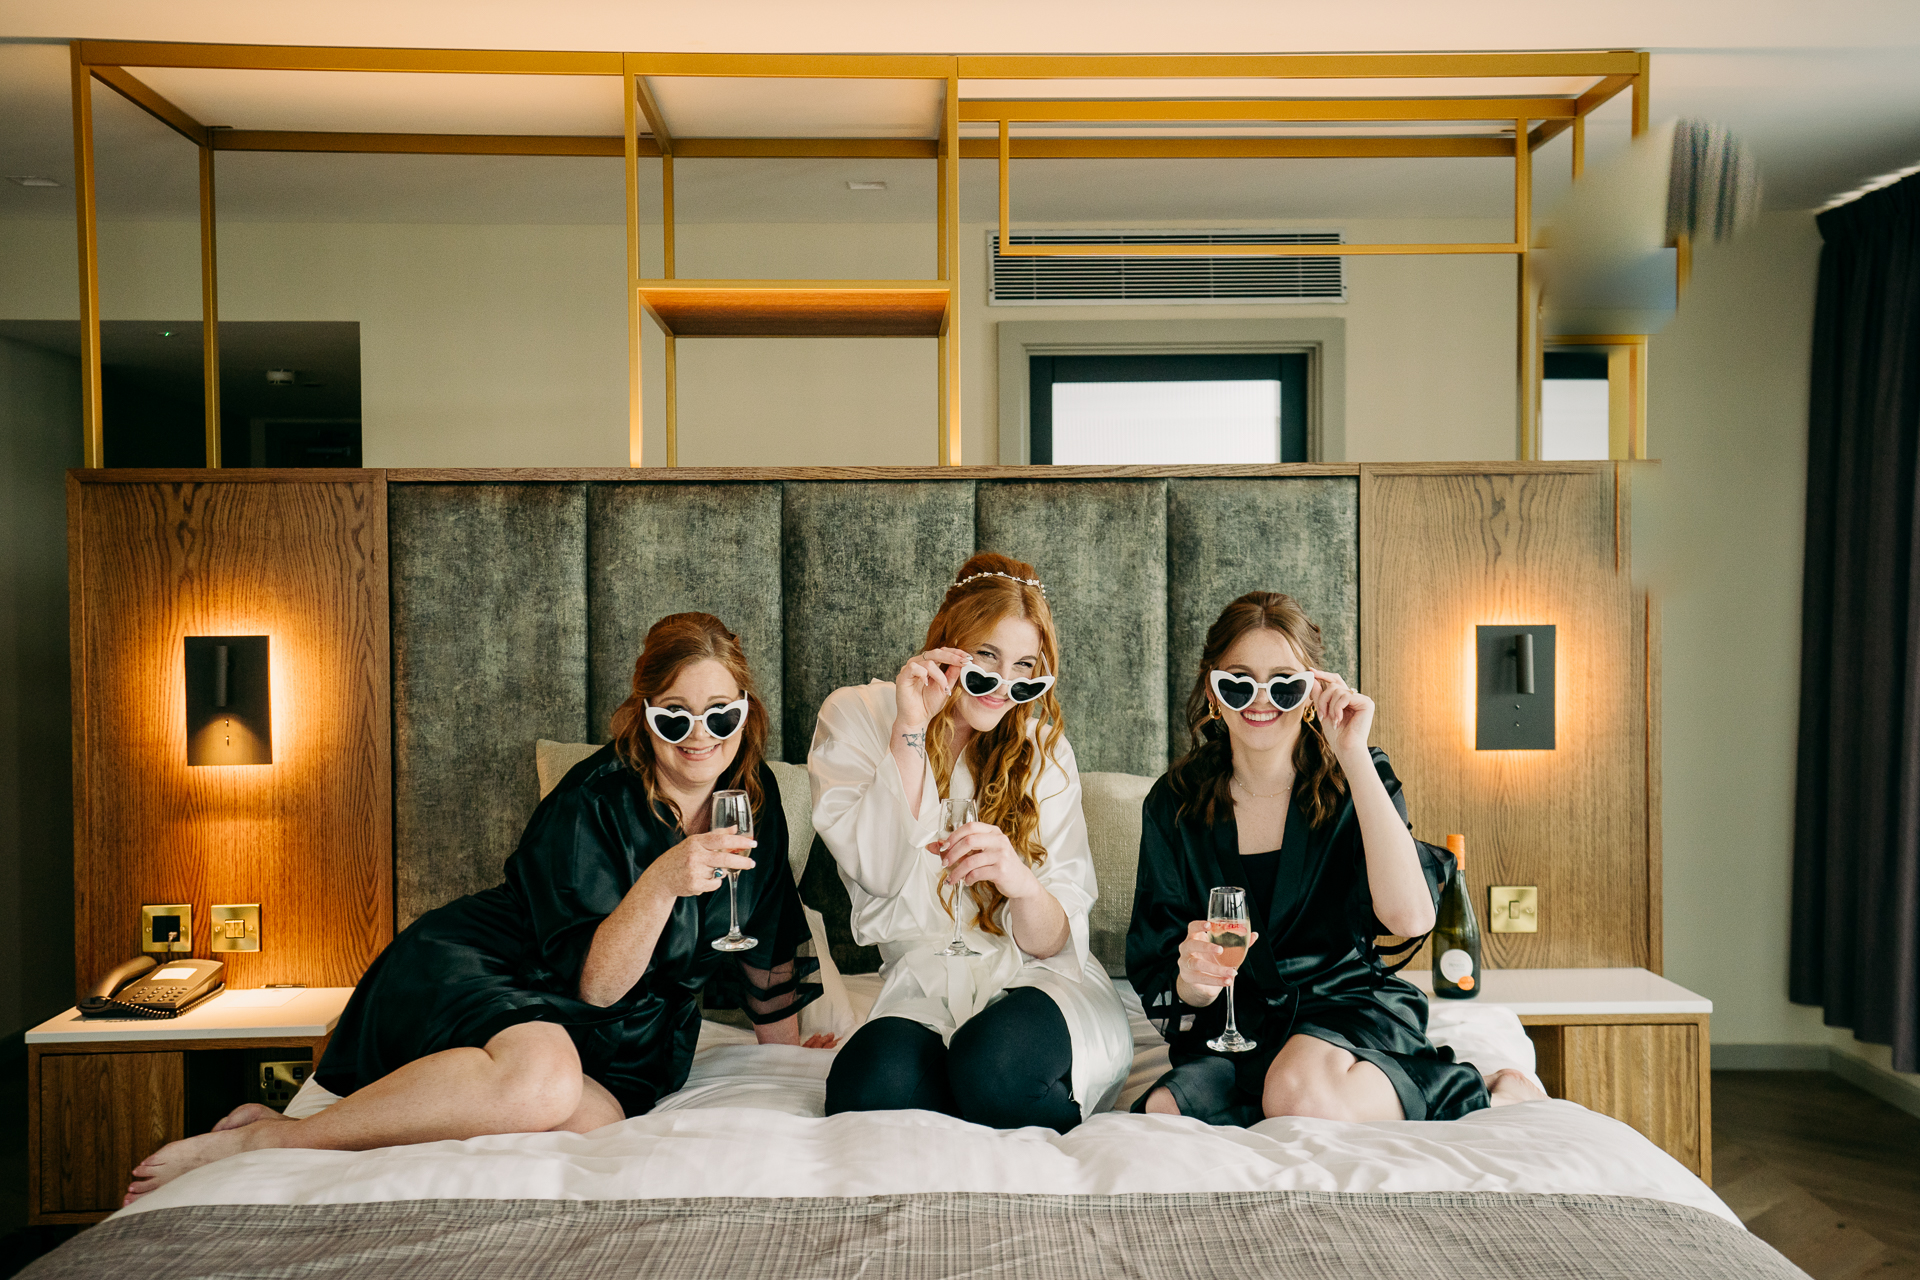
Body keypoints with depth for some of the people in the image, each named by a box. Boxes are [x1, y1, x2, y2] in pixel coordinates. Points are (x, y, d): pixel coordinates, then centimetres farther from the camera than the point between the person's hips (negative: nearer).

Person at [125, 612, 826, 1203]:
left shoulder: (755, 795, -1)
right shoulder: (589, 803, -19)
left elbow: (762, 938, 13)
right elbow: (591, 982, -21)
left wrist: (785, 1043, 21)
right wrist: (662, 882, -36)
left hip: (609, 1037, 5)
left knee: (590, 1119, -31)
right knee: (543, 1080, -40)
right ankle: (265, 1136, -20)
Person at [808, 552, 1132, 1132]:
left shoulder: (1041, 747, 7)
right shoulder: (854, 716, 5)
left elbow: (1054, 942, -1)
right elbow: (879, 872, -9)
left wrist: (1021, 882, -25)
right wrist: (909, 731, -15)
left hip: (1040, 983, 1)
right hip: (922, 991, 0)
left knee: (996, 1061, -34)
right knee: (872, 1081, -34)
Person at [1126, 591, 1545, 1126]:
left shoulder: (1353, 780, -3)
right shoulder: (1174, 802, 0)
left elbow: (1410, 917, -21)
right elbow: (1158, 972, 1)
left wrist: (1354, 755, -20)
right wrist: (1192, 979, -26)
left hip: (1349, 1005, -2)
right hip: (1236, 1030, 3)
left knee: (1303, 1091, -36)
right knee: (1161, 1111, -29)